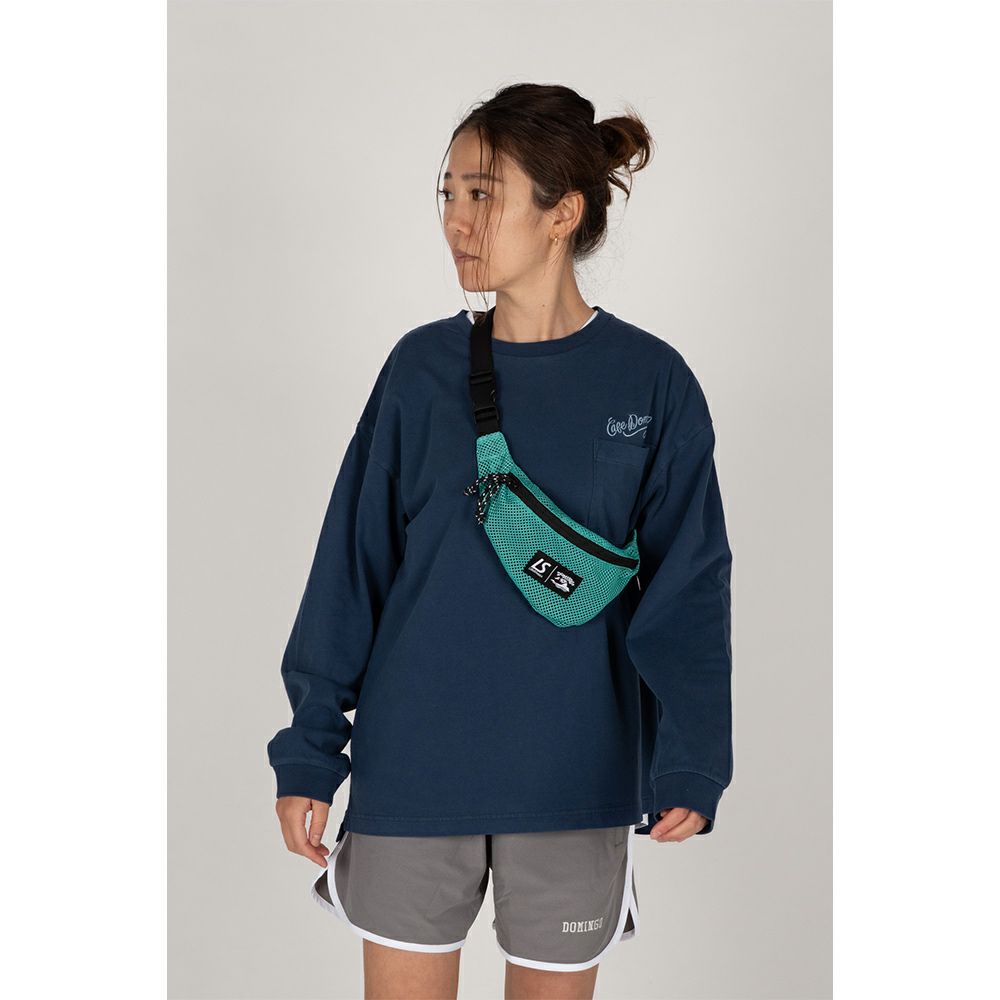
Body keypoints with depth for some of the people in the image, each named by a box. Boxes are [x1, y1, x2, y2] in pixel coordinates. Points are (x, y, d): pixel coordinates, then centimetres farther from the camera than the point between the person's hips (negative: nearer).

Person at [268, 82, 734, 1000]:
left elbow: (686, 589, -4)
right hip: (412, 770, 1)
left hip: (575, 783, -1)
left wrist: (690, 765, -14)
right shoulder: (423, 367, 0)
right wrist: (308, 752, 0)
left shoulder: (651, 382, -4)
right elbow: (351, 568, 2)